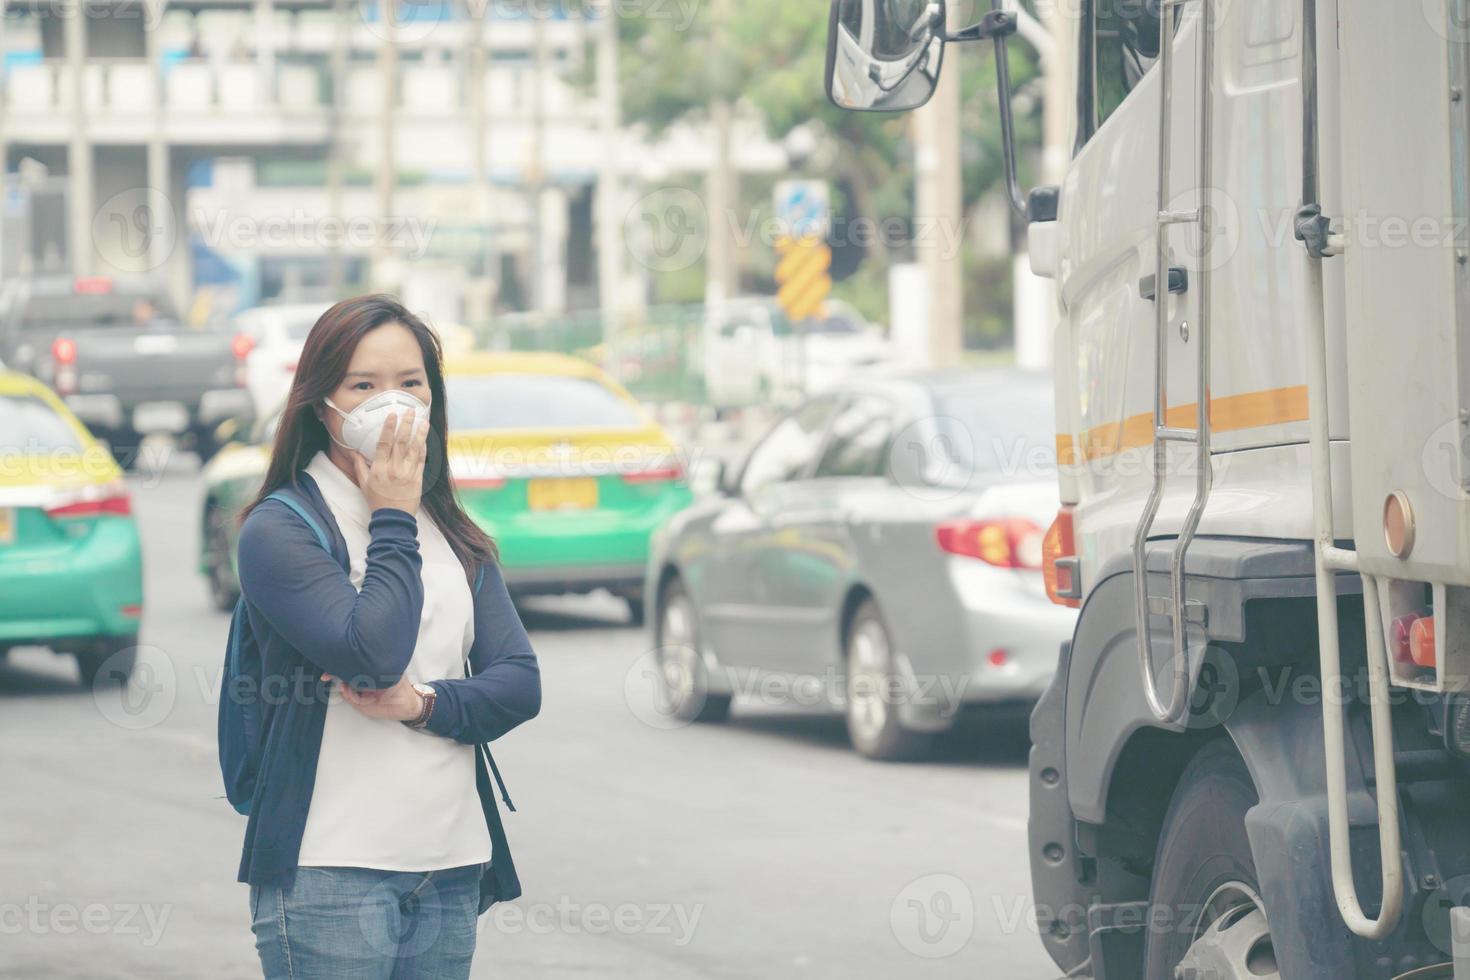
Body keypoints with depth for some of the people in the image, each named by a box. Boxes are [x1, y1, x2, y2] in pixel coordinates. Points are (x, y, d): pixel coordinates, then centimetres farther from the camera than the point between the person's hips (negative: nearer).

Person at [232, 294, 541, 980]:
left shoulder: (456, 538, 15)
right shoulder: (279, 529, -4)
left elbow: (520, 684, 7)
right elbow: (372, 655, -18)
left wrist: (421, 705, -11)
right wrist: (394, 521, -8)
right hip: (332, 872, -5)